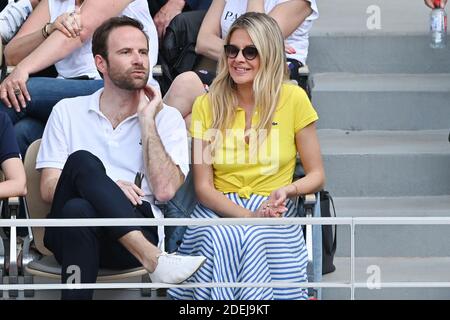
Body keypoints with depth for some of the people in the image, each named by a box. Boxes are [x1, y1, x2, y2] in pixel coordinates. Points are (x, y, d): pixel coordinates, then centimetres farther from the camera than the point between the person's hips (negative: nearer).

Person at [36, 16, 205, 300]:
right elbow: (49, 188, 6)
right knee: (82, 161, -31)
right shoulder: (68, 111, 16)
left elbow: (165, 190, -3)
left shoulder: (167, 117, 13)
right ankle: (153, 259, -40)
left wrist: (147, 120, 0)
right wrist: (98, 185, -13)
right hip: (67, 231, 2)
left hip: (138, 230, -1)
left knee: (79, 210, -35)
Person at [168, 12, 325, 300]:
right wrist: (249, 216, -16)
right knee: (221, 240, -34)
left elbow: (316, 176, 8)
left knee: (255, 239, -35)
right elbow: (203, 186, 2)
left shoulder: (293, 98, 2)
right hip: (219, 211, 1)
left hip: (272, 212, -1)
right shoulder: (207, 105, 6)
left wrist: (287, 190, -15)